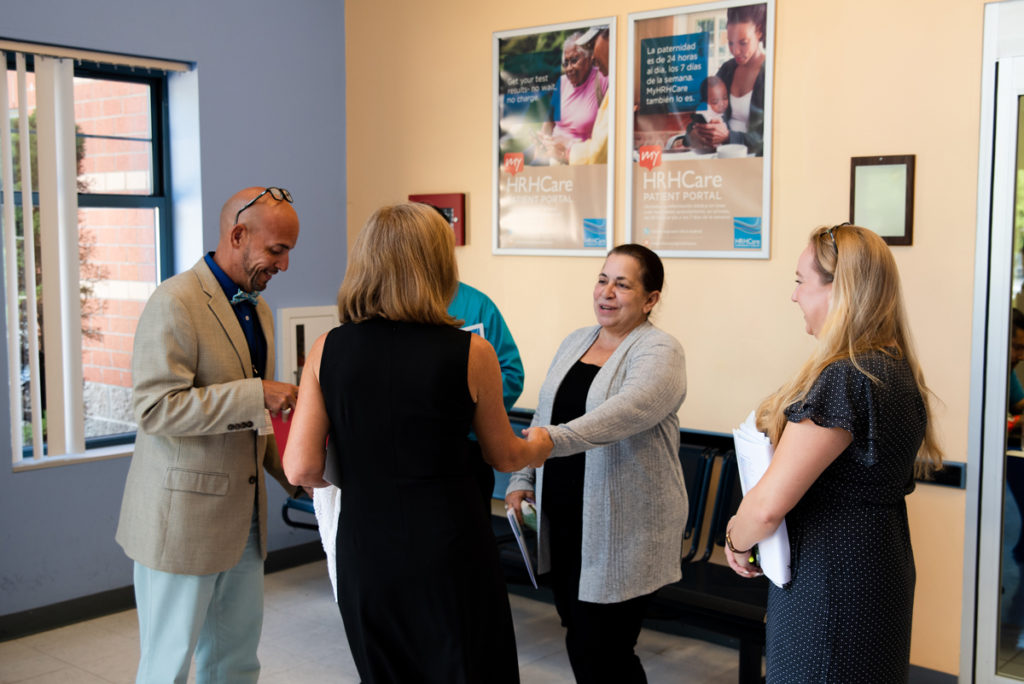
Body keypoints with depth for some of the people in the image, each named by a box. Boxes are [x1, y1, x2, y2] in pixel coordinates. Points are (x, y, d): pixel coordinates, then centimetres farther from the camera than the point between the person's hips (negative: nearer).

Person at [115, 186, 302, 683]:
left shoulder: (258, 309, 13)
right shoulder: (175, 303, -16)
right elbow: (155, 408, -24)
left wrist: (288, 469, 9)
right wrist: (256, 395, -26)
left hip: (243, 517, 8)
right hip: (183, 520, -8)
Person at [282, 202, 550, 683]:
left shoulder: (327, 350, -7)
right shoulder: (470, 353, -12)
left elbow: (301, 470, -8)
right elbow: (505, 457, 2)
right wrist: (543, 446, 24)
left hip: (364, 552, 3)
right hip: (447, 551, -3)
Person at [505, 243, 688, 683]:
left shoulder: (660, 351, -11)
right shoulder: (575, 342, 13)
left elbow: (628, 410, -31)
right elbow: (546, 419, 19)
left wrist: (555, 439, -43)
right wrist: (523, 479, 12)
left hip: (621, 530, -7)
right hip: (563, 520, 7)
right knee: (581, 641, 15)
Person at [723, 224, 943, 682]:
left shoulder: (844, 378, -24)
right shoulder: (898, 369, 7)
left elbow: (770, 503, -26)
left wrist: (736, 541, -7)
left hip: (830, 578, -10)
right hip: (880, 566, 10)